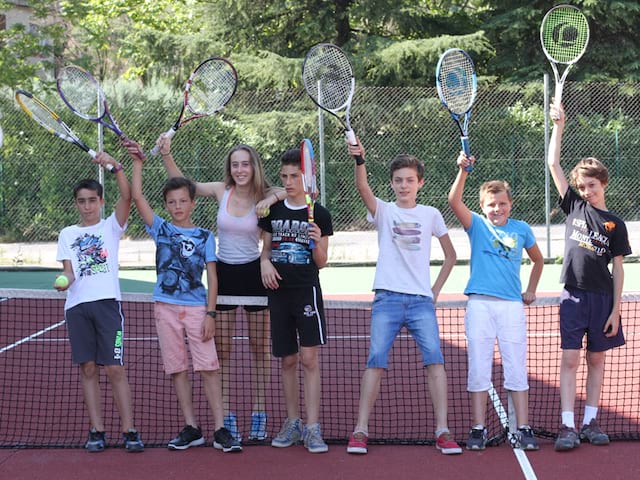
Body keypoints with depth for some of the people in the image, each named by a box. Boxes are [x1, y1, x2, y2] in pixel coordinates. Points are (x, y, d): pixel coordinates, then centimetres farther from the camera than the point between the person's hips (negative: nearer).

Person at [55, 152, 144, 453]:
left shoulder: (111, 227, 9)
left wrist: (115, 166, -18)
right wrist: (64, 280, -15)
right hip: (77, 305, 3)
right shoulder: (67, 235, 16)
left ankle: (129, 431, -4)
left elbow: (127, 196, -7)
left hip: (107, 301, -3)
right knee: (88, 368, 3)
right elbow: (68, 270, 7)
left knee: (115, 369, -6)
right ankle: (97, 431, 8)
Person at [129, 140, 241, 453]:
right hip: (166, 307, 2)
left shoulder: (204, 236, 5)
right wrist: (137, 162, -1)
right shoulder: (161, 230, 8)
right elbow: (137, 197, 0)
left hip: (197, 307, -2)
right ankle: (191, 429, 13)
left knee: (208, 367, -6)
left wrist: (210, 313, -7)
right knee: (177, 369, 5)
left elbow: (212, 277, 1)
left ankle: (220, 430, -4)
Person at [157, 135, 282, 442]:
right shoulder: (221, 191, -2)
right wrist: (166, 155, -13)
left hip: (254, 273, -2)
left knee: (259, 348, 7)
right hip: (224, 274, 2)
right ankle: (226, 417, 10)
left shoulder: (265, 197, -8)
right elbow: (182, 183, 1)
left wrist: (273, 198, -32)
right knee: (222, 350, 3)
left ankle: (259, 415, 17)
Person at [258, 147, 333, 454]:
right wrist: (265, 262, -5)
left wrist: (318, 243, -17)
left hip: (307, 291, -3)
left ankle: (312, 428, -8)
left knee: (309, 359, -9)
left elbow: (321, 263, 2)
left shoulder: (319, 215, 0)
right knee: (287, 360, 9)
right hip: (278, 291, 3)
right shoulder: (273, 212, 9)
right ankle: (292, 423, 20)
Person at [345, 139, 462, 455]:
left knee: (435, 360, -11)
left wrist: (436, 290, 11)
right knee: (375, 361, -7)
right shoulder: (384, 212, 6)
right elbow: (362, 188, -15)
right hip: (387, 299, -1)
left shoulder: (430, 215, 11)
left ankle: (442, 432, -9)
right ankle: (360, 430, -2)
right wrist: (360, 160, -33)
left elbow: (450, 255, 20)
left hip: (421, 300, 1)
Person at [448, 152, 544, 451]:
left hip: (512, 305, 1)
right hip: (480, 304, -1)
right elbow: (454, 202, -11)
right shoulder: (477, 225, 6)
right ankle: (478, 429, 7)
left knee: (516, 370, 2)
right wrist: (463, 171, -22)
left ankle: (523, 430, 6)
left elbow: (538, 260, 27)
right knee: (478, 369, 1)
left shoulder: (521, 229, 11)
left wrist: (531, 290, 19)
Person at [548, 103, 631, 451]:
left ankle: (590, 423, 14)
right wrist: (558, 127, -3)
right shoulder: (574, 206, 6)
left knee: (596, 360, 7)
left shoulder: (615, 225, 3)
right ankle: (568, 427, -8)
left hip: (603, 298, 0)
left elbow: (617, 269, 2)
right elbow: (554, 164, 3)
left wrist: (616, 309, -4)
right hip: (574, 295, 0)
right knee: (570, 360, -5)